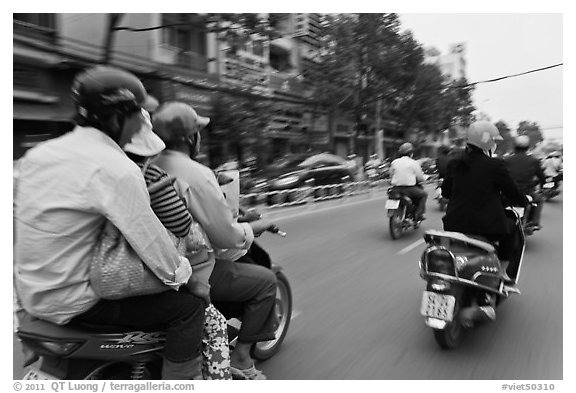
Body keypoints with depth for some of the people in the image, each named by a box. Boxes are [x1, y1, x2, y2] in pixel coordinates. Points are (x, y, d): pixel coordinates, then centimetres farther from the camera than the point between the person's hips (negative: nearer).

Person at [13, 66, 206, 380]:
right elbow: (151, 240, -26)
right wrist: (180, 273, -8)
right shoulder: (115, 169, -24)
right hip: (71, 302, -9)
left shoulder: (38, 153, 3)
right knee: (188, 306, -7)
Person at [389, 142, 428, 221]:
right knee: (424, 194, 18)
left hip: (396, 189, 6)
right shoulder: (414, 163, -3)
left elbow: (391, 175, 13)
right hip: (409, 189, -6)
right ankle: (418, 214, 10)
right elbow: (420, 178, 1)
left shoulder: (394, 162, 7)